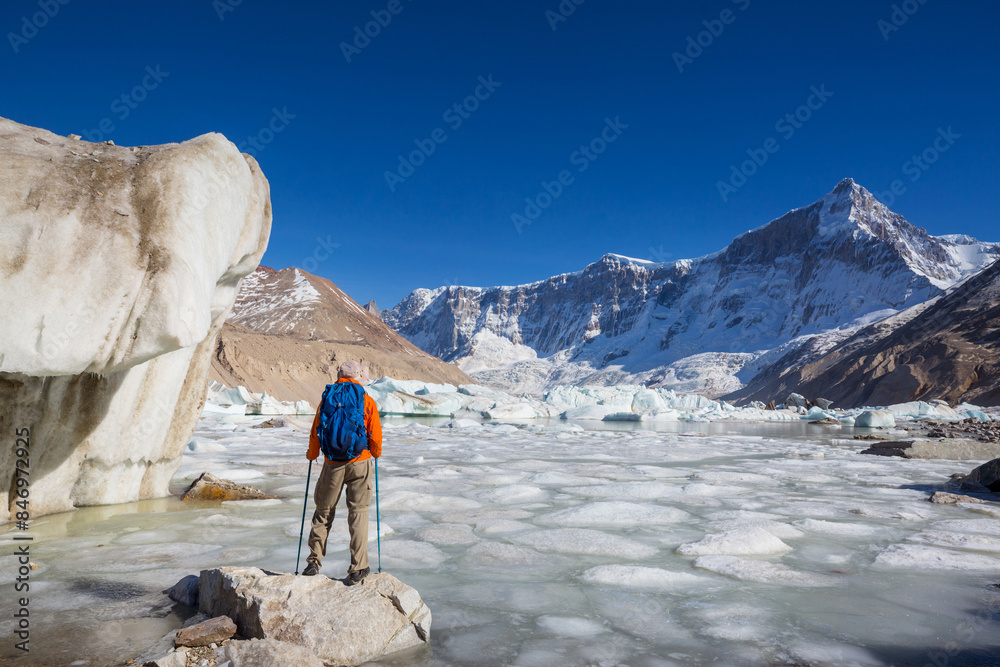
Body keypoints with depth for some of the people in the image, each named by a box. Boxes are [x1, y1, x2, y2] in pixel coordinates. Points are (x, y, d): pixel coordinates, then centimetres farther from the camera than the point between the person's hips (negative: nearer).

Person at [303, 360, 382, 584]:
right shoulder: (367, 401, -3)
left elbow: (316, 433, 5)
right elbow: (375, 435, -1)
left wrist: (312, 455, 22)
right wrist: (376, 452, 20)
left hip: (333, 464, 1)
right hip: (360, 463, -1)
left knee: (324, 510, 17)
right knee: (358, 512, 4)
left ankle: (314, 560, 20)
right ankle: (358, 569, 5)